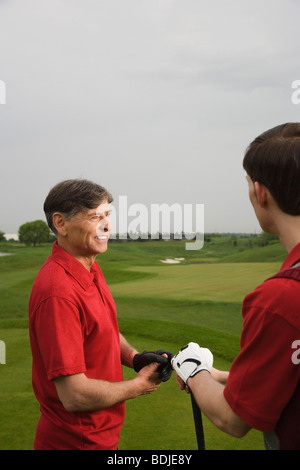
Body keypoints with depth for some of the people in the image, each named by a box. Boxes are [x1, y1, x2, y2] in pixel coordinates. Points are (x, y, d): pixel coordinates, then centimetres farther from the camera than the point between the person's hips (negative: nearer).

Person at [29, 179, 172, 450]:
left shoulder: (91, 270, 1)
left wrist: (135, 358, -6)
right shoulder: (58, 291, -29)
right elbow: (75, 395, -29)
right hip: (76, 441, -8)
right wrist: (138, 385, -14)